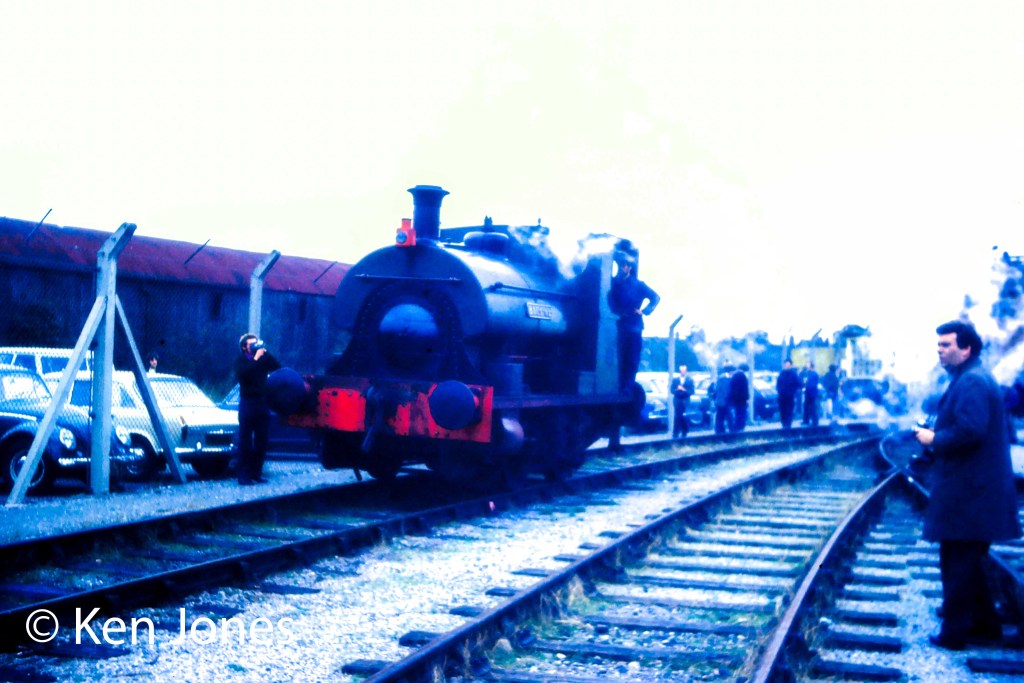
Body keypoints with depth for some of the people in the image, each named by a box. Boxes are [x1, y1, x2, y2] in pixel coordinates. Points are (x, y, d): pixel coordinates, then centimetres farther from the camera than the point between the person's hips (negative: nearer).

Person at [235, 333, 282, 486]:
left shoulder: (264, 358, 11)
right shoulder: (241, 360, 2)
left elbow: (278, 367, -2)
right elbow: (242, 374, -16)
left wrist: (266, 354, -8)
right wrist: (255, 359, -18)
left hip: (263, 403, 4)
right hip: (248, 403, -4)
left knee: (261, 440, 4)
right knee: (245, 440, -4)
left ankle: (256, 473, 10)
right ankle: (244, 475, -4)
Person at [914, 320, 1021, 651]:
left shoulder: (971, 382, -18)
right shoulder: (972, 378, 16)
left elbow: (969, 431, -29)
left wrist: (934, 439, -14)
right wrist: (934, 434, 9)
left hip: (966, 493, -11)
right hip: (971, 490, 11)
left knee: (957, 565, -2)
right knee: (968, 562, 20)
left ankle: (954, 632, 6)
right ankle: (984, 623, 29)